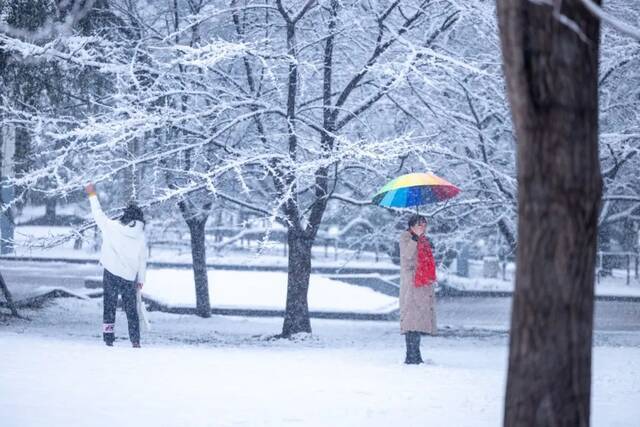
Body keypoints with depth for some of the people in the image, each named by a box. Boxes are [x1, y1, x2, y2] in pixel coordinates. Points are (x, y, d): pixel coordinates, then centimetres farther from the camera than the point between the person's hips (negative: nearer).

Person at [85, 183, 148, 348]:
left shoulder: (112, 227, -7)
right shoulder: (141, 237, 0)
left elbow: (98, 214, 6)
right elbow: (143, 260, 6)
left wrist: (92, 195, 19)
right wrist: (140, 280, 17)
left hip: (112, 274, -2)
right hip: (130, 278, 2)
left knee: (109, 307, 6)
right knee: (131, 309, 9)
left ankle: (108, 337, 2)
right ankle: (135, 340, 5)